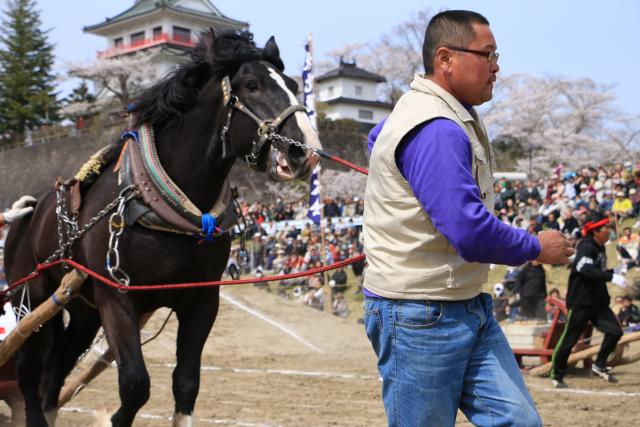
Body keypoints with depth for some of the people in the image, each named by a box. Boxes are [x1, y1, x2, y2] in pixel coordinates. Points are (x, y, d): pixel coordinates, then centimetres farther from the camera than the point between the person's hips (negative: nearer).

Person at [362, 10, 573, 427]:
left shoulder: (452, 118, 14)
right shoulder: (435, 131, -22)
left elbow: (379, 137, 36)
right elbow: (470, 231, -27)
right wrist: (537, 248, -11)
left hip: (467, 307, 10)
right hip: (422, 316, -10)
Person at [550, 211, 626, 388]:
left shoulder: (600, 248, 11)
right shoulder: (586, 247, -16)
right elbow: (584, 268, -34)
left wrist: (614, 274, 4)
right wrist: (611, 277, -39)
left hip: (598, 301, 8)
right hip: (580, 302, -8)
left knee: (615, 331, -3)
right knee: (569, 339, -1)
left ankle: (599, 365, 14)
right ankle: (557, 375, 13)